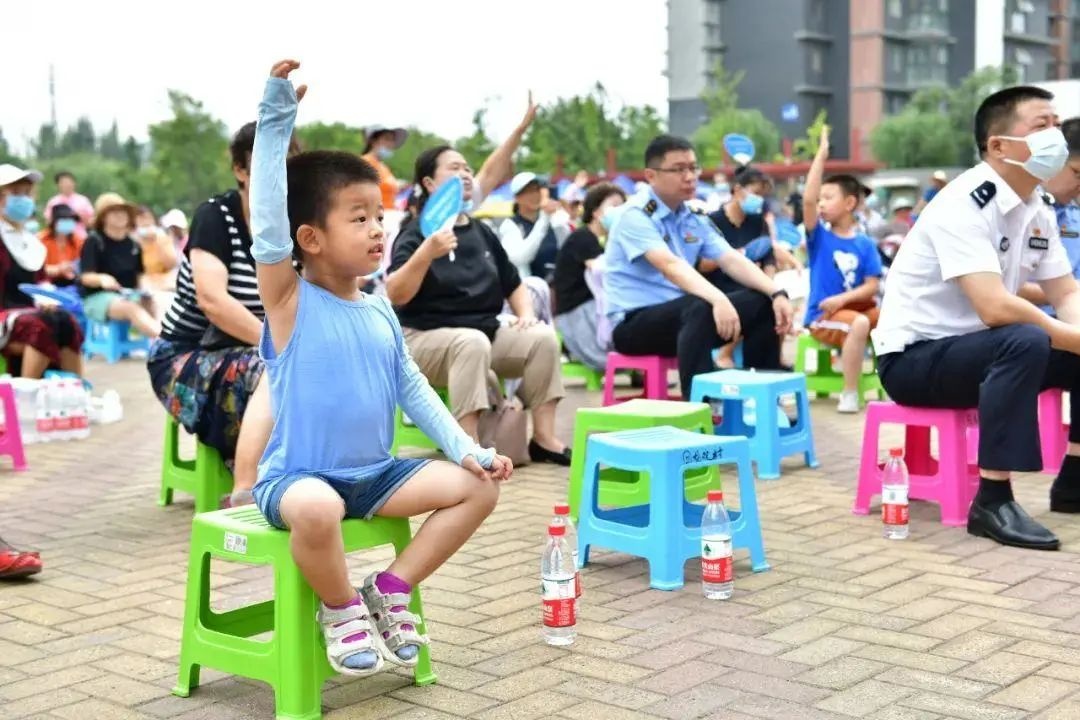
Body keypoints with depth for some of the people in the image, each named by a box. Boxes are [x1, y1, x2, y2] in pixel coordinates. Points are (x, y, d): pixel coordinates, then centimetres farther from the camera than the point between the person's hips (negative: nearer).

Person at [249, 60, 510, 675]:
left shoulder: (380, 312, 7)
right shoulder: (290, 300, -11)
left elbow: (413, 388, 12)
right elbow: (268, 221, -24)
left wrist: (466, 449, 2)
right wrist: (276, 121, -28)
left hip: (375, 474, 6)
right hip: (299, 477, -6)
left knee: (479, 486, -6)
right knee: (316, 509, -40)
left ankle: (389, 591, 5)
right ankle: (341, 608, -7)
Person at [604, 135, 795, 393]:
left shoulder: (695, 218, 11)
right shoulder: (636, 215, -14)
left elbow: (732, 260, 0)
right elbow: (670, 265, -30)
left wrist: (776, 293, -16)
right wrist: (718, 300, -45)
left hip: (681, 315, 8)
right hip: (635, 322, -8)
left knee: (761, 303, -4)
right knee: (700, 308, -36)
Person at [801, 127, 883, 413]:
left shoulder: (865, 245, 5)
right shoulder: (819, 236, 1)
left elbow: (871, 287, -1)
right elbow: (808, 199, -15)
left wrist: (842, 298, -18)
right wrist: (821, 154, -16)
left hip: (855, 307, 3)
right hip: (823, 315, -3)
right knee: (859, 324, -33)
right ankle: (849, 393, -23)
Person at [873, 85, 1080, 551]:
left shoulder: (1037, 210, 5)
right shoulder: (964, 205, -22)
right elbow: (995, 308, -32)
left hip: (972, 349, 9)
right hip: (913, 358, -9)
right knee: (1026, 343, -33)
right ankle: (992, 501, -29)